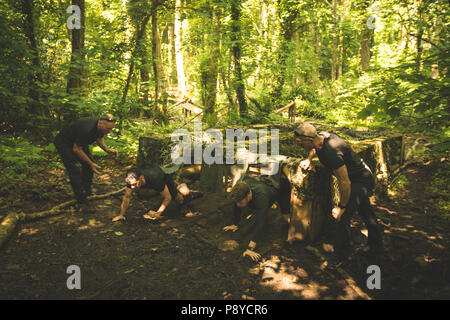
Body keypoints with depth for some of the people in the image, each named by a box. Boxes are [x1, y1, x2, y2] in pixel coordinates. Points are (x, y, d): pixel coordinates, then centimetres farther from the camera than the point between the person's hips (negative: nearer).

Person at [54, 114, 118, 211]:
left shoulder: (101, 127, -16)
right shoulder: (87, 130, -41)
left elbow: (100, 138, 6)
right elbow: (76, 149, -28)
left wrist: (107, 150, -12)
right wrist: (91, 164, -24)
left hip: (78, 142, 8)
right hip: (63, 143, -8)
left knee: (89, 164, 1)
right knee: (74, 170, -16)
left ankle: (87, 191, 18)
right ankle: (81, 203, -13)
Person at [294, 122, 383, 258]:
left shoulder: (331, 152, -39)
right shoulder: (321, 135, -11)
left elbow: (345, 183, -33)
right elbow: (315, 147, 18)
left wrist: (341, 207, -23)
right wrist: (309, 159, 4)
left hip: (361, 181, -10)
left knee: (342, 216, -10)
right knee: (366, 213, 24)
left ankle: (341, 253, 11)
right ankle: (376, 246, 44)